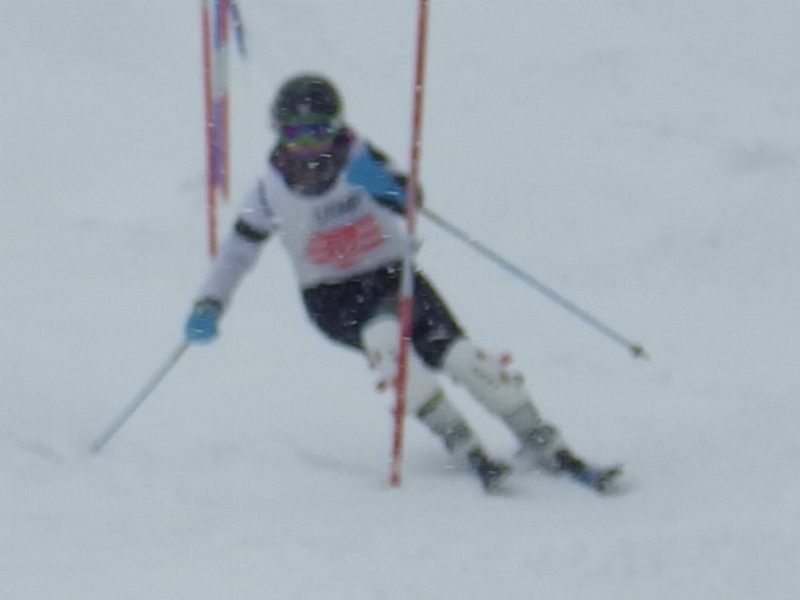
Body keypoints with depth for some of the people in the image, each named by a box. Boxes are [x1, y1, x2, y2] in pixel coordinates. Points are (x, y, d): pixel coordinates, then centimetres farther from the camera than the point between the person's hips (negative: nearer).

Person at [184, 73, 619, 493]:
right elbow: (237, 251, 6)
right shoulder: (271, 190, -4)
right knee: (383, 338, -34)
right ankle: (466, 452, -33)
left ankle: (547, 448, -11)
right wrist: (208, 305, -6)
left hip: (393, 277, 1)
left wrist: (383, 182, -41)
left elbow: (411, 199, -20)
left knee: (459, 356, -20)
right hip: (334, 300, 0)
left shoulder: (357, 157, -7)